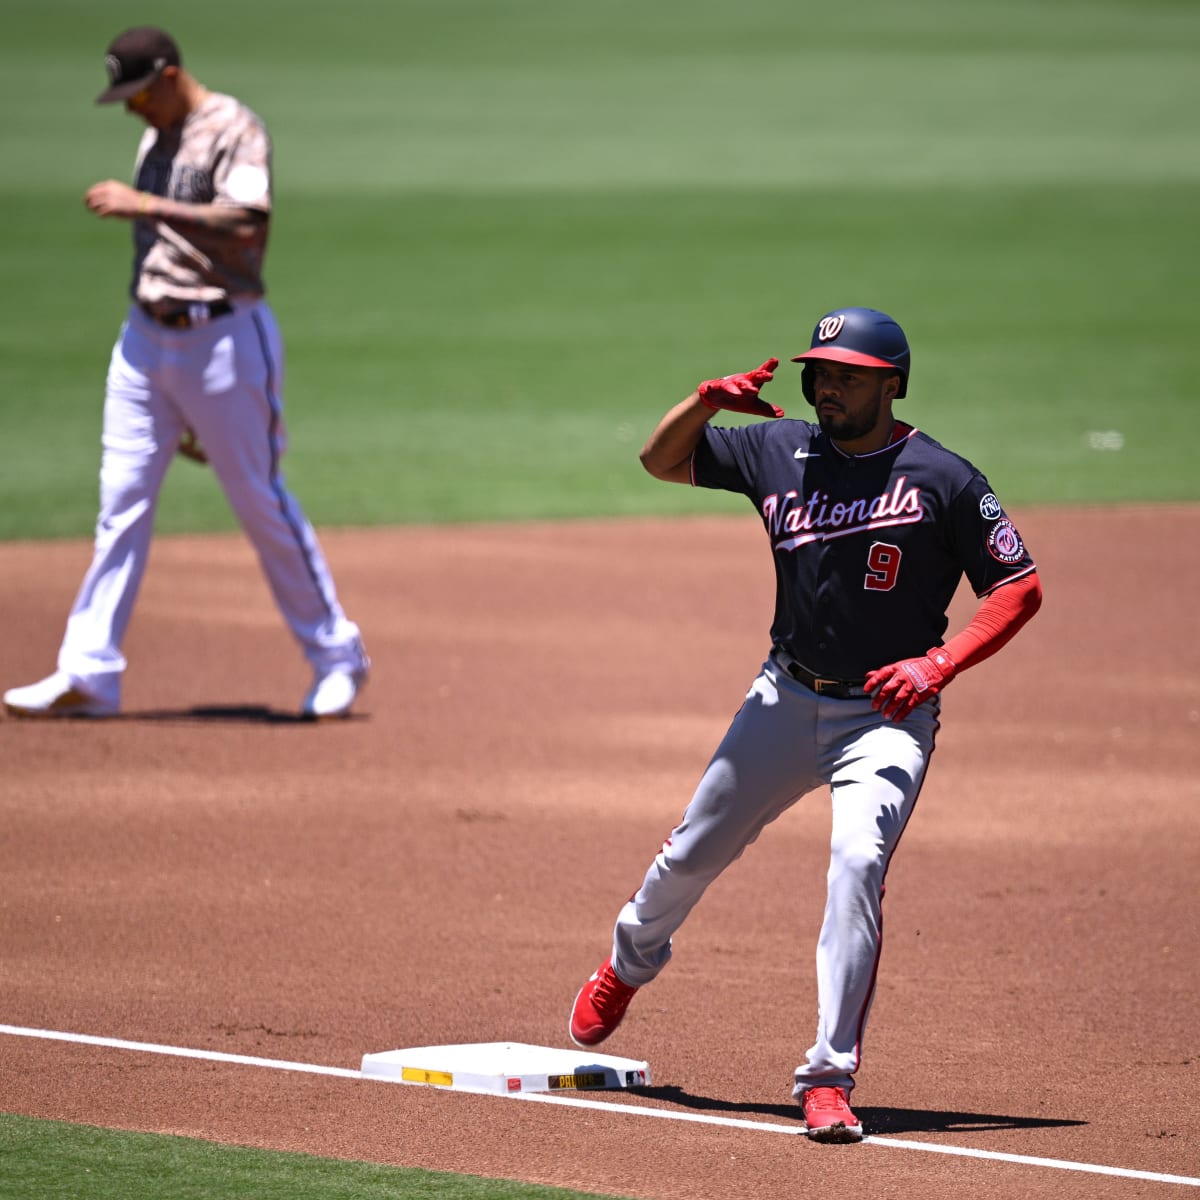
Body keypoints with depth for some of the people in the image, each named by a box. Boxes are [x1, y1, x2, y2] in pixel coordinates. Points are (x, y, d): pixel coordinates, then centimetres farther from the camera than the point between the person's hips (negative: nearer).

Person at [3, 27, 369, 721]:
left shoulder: (235, 130, -11)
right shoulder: (157, 139, 14)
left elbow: (246, 228, -26)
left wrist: (145, 206, -24)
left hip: (226, 337, -7)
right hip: (145, 337, 7)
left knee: (261, 501, 0)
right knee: (121, 502, 1)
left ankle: (337, 657, 14)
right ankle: (89, 676, -1)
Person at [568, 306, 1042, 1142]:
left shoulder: (942, 479, -10)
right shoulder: (780, 451, 2)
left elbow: (1020, 587, -9)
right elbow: (662, 459, 9)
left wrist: (941, 663, -22)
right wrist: (706, 400, -12)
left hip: (887, 713, -4)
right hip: (787, 698, 5)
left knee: (858, 860, -25)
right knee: (696, 849, 14)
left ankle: (831, 1078, -21)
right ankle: (630, 963, 47)